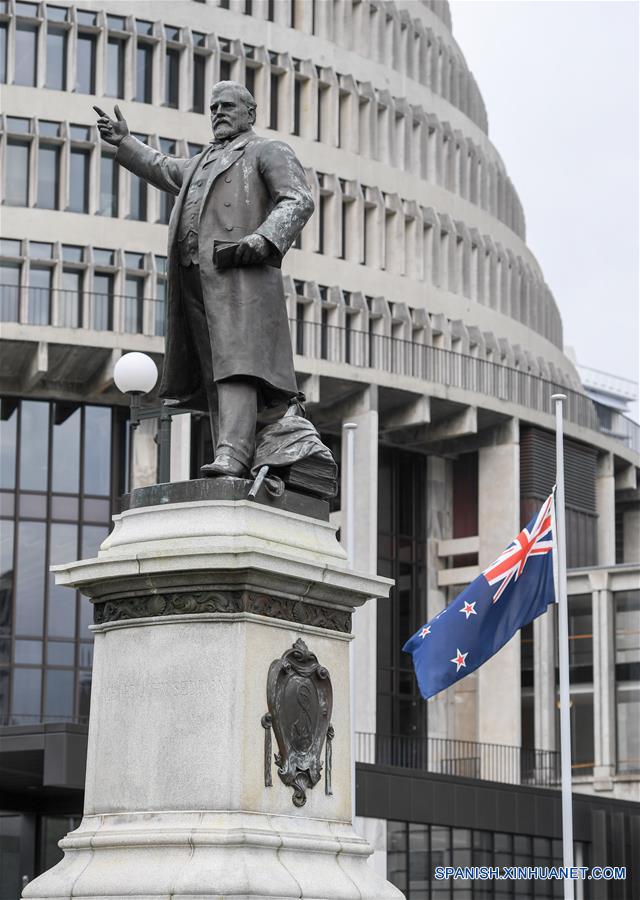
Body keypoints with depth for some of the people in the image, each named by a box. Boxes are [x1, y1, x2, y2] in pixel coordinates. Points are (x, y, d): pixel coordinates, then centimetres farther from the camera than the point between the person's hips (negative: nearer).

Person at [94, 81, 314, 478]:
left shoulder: (270, 151, 10)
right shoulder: (204, 162, 33)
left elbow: (299, 201, -5)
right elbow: (164, 170, 53)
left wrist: (262, 240, -21)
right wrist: (124, 142, 46)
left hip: (239, 273, -8)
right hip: (194, 278, 8)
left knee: (235, 364, -21)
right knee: (213, 375, -1)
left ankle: (233, 455, -33)